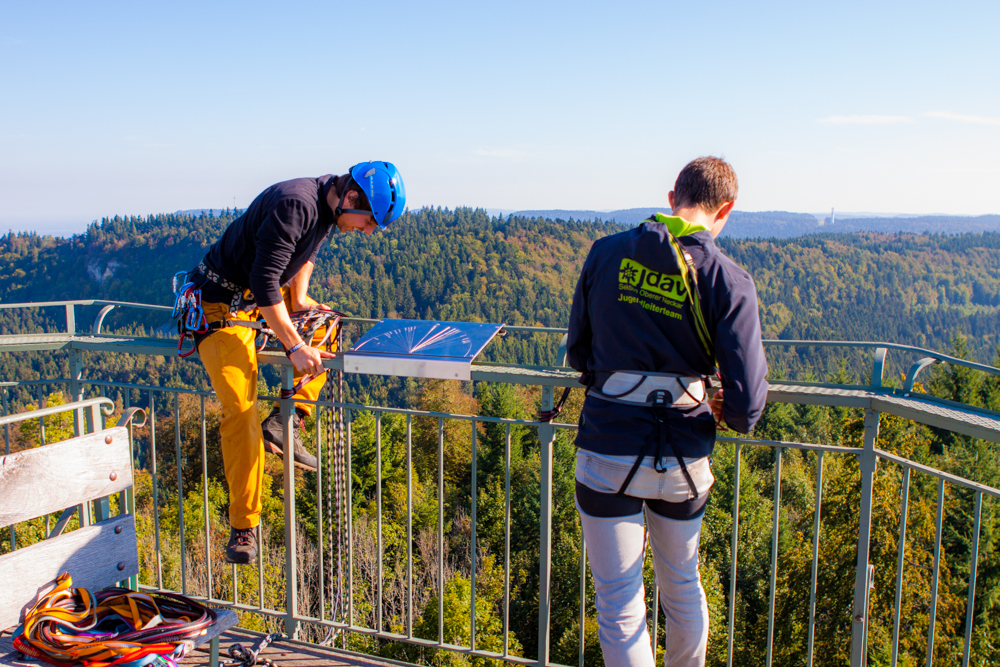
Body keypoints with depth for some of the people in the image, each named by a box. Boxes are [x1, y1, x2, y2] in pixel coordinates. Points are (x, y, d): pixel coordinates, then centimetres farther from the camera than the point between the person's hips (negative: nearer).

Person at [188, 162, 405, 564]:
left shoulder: (327, 204, -1)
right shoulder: (295, 205, -29)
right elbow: (264, 281, -32)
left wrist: (300, 299, 2)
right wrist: (294, 346, -33)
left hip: (269, 295, 9)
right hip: (225, 304, -9)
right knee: (240, 409, -16)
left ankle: (284, 423, 4)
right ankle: (243, 526, -8)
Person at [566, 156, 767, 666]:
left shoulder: (607, 253, -3)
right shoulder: (728, 281, -9)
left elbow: (578, 352, 7)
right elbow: (746, 403, -12)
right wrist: (732, 414, 11)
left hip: (608, 454, -1)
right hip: (685, 460, 1)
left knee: (619, 603, 10)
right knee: (682, 585, 25)